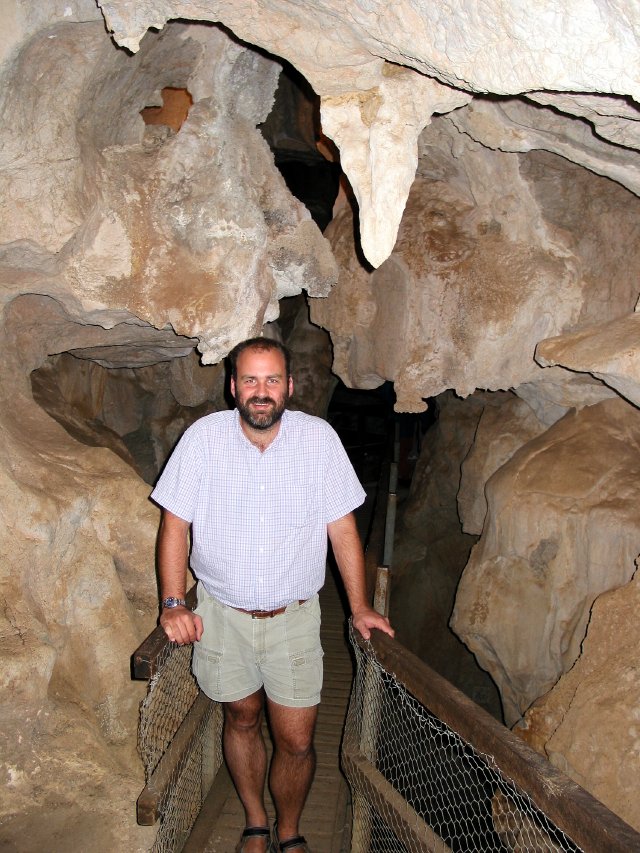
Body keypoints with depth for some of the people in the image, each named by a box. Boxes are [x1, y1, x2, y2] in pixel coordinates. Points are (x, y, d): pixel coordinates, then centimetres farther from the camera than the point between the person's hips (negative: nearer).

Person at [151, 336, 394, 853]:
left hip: (295, 616, 0)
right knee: (242, 719, 19)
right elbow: (176, 523, -4)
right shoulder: (204, 437, -11)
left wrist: (359, 607, 0)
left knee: (297, 741, 5)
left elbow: (342, 528, -3)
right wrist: (174, 604, -12)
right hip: (222, 613, 1)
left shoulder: (319, 438, -10)